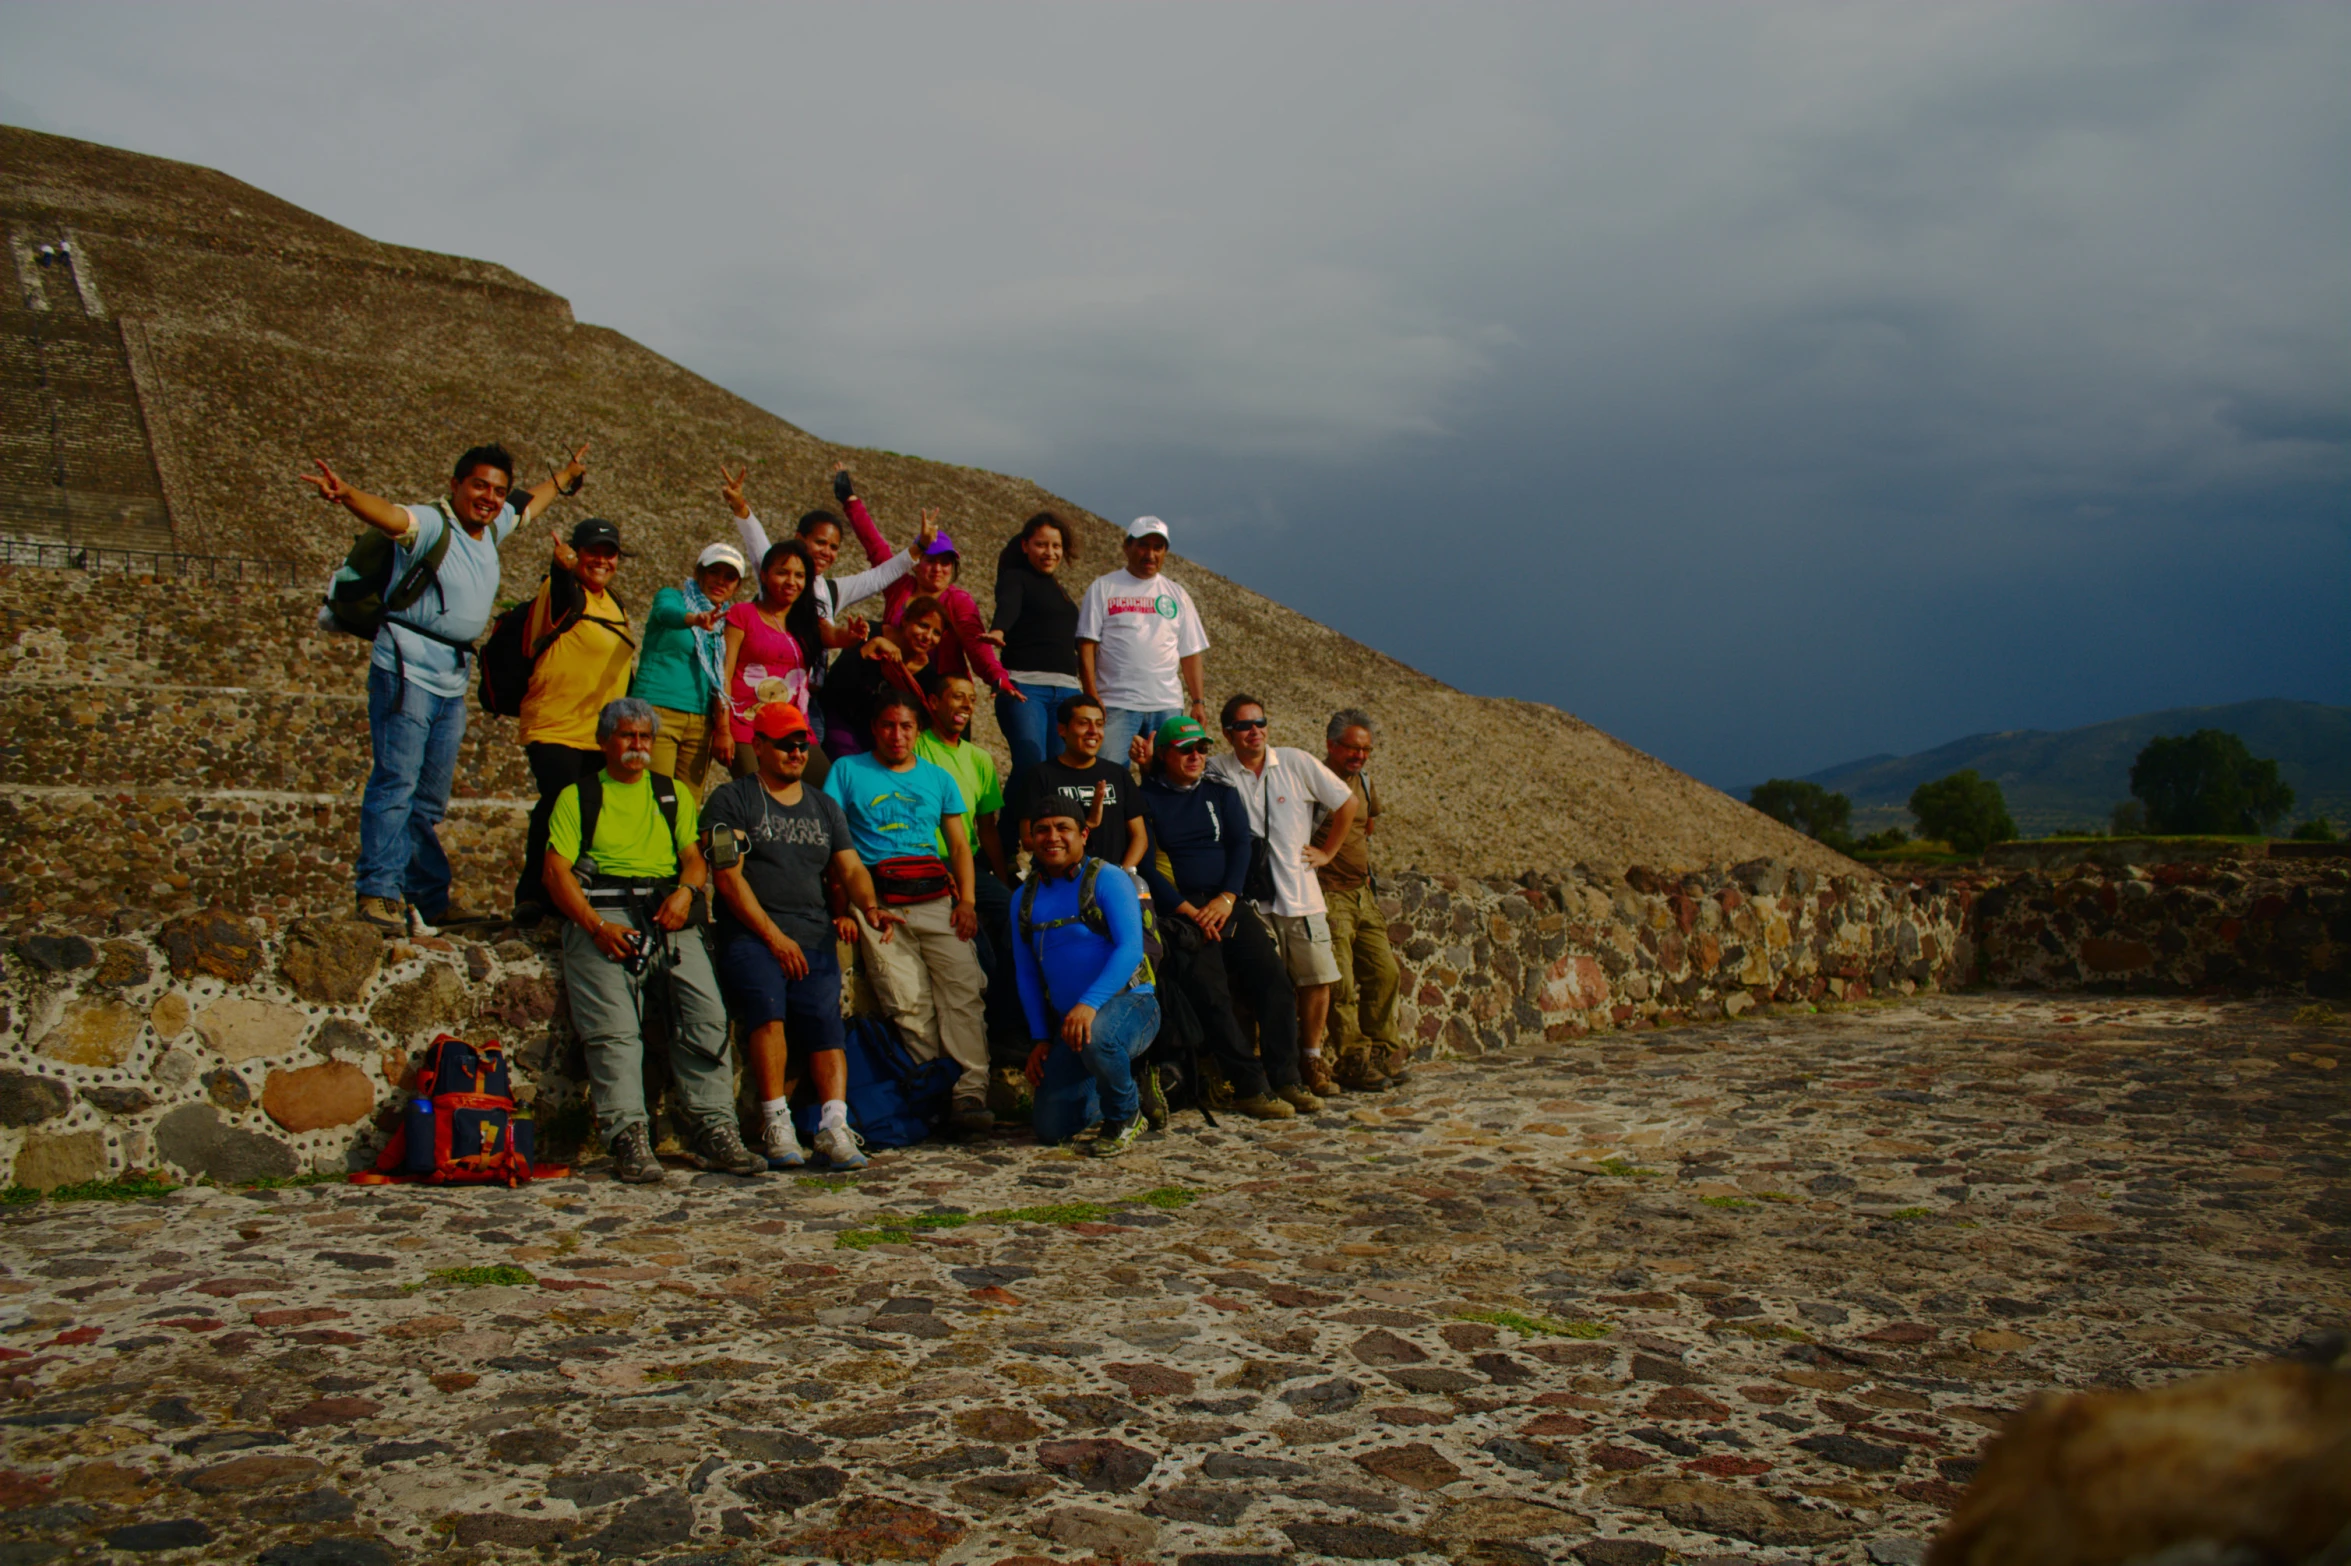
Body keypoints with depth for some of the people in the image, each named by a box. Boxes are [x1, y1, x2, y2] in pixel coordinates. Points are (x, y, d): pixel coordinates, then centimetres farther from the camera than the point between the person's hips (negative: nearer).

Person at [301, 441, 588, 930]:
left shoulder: (492, 527, 14)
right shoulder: (431, 523, -10)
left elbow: (531, 503, 34)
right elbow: (390, 516, -31)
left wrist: (568, 475, 46)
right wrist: (346, 495, -51)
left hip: (452, 682, 8)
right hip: (407, 671, -8)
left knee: (430, 800, 11)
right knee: (396, 782, -12)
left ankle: (429, 899, 16)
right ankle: (378, 891, -12)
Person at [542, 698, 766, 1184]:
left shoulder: (674, 794, 26)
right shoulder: (576, 796, 16)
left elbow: (694, 857, 15)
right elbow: (557, 870, 4)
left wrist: (686, 891, -9)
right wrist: (597, 927, -11)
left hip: (667, 912, 2)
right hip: (601, 913, -2)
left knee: (706, 1011, -18)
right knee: (613, 1025, -20)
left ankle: (714, 1131, -18)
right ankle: (629, 1137, -24)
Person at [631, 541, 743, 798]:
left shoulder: (722, 621, 16)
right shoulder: (672, 597, 2)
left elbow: (722, 678, 14)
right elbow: (668, 613, -23)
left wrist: (723, 728, 2)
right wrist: (696, 619, -45)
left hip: (700, 722, 5)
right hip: (658, 711, -5)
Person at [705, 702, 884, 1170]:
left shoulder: (824, 806, 23)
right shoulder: (732, 799, 8)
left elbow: (851, 869, 16)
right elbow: (728, 876, -2)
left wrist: (869, 908, -7)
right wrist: (774, 936, -10)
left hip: (813, 936, 4)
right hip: (749, 934, -4)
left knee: (825, 1021, -15)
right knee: (768, 1009, -27)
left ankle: (834, 1125, -23)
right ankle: (775, 1123, -23)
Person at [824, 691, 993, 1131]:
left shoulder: (938, 779, 22)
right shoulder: (847, 771, 14)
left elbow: (960, 844, 20)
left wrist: (966, 900, 4)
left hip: (936, 898, 2)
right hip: (878, 902, -2)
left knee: (963, 991, -16)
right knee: (909, 1003, -15)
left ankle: (971, 1094, -22)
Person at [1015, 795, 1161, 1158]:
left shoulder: (1107, 880, -8)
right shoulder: (1025, 899, 10)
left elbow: (1130, 949, -20)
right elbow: (1026, 974, 16)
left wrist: (1089, 1003, -33)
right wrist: (1039, 1039, 8)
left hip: (1128, 1004, -6)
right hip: (1067, 1020, 6)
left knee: (1095, 1037, -41)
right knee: (1050, 1129, 0)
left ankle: (1125, 1115, -7)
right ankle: (1130, 1091, 30)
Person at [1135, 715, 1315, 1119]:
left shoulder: (1222, 793, 16)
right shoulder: (1145, 799, 3)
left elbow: (1240, 845, 7)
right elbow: (1146, 865, -5)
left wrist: (1227, 897, -10)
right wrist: (1189, 911, -14)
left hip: (1227, 904, 4)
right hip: (1179, 911, -4)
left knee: (1274, 980, -13)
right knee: (1211, 994, -21)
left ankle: (1285, 1079, -9)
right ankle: (1250, 1087, -17)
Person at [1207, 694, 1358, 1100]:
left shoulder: (1296, 763, 5)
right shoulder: (1216, 773, 1)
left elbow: (1347, 804, 13)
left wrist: (1325, 851, 12)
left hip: (1300, 894, 2)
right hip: (1249, 899, -2)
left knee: (1317, 978, 2)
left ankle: (1311, 1058, 19)